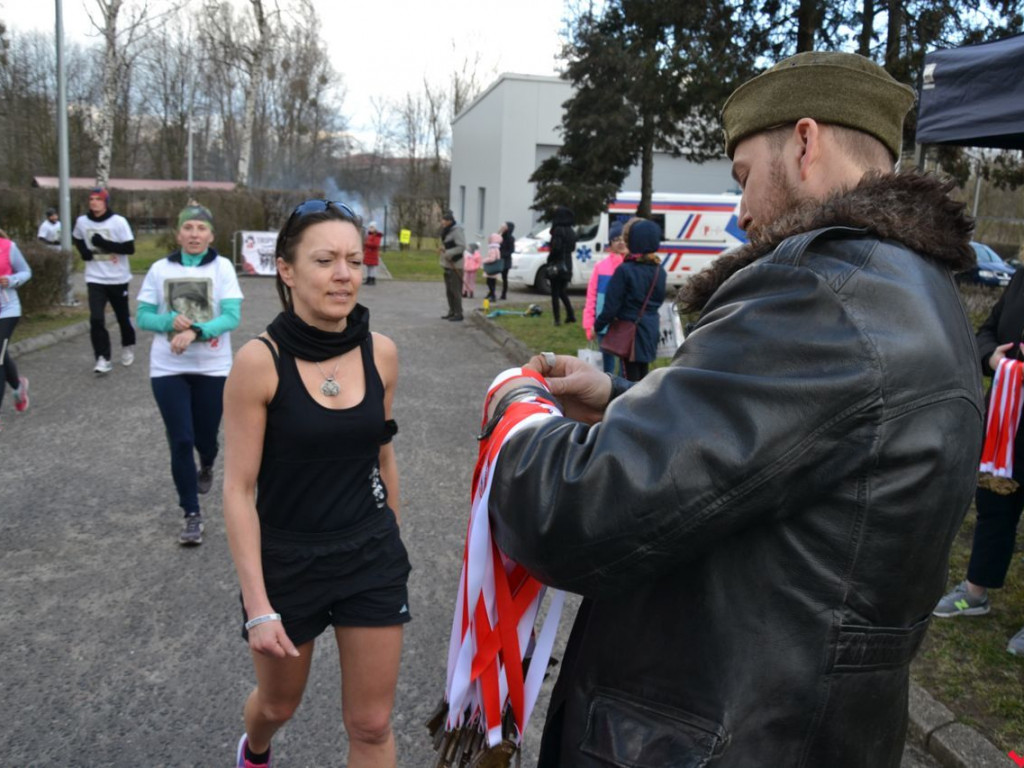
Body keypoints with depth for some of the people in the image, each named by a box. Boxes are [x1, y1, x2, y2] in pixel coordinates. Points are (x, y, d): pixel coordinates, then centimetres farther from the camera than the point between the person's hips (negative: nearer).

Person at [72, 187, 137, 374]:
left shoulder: (118, 221, -11)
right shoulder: (81, 221, 1)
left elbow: (130, 248, -15)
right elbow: (76, 239, 22)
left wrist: (105, 244, -22)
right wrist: (83, 250, 1)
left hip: (118, 278, -2)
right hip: (95, 279, 2)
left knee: (123, 317, 14)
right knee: (96, 319, -12)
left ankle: (128, 347, 39)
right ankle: (103, 359, -7)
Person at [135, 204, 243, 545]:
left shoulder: (222, 267, -5)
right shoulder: (160, 269, 0)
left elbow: (232, 317, -12)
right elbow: (142, 317, 2)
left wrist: (195, 331, -26)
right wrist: (171, 320, -17)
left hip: (213, 368, 0)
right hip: (168, 369, 1)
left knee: (205, 437, 12)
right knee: (180, 441, -3)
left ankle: (206, 468, 50)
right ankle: (192, 515, 9)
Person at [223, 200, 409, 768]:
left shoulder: (381, 353, -7)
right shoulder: (260, 360, -18)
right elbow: (239, 490, -14)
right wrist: (257, 606, -16)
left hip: (372, 557, 2)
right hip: (286, 562, -2)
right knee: (278, 704, 24)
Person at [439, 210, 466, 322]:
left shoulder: (457, 231, -14)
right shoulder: (446, 231, 14)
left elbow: (462, 247, -21)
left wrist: (448, 253, -23)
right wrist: (442, 249, 6)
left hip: (455, 266, -9)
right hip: (447, 265, 9)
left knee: (455, 290, -8)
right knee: (449, 291, 13)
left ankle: (458, 314, -4)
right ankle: (452, 312, 21)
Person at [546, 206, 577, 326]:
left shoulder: (558, 230, -15)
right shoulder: (571, 231, 9)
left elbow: (555, 248, -20)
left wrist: (549, 259, -8)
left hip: (556, 265, -7)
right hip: (567, 265, 7)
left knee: (555, 294, 0)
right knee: (562, 292, 19)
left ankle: (557, 319, -2)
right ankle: (570, 315, 13)